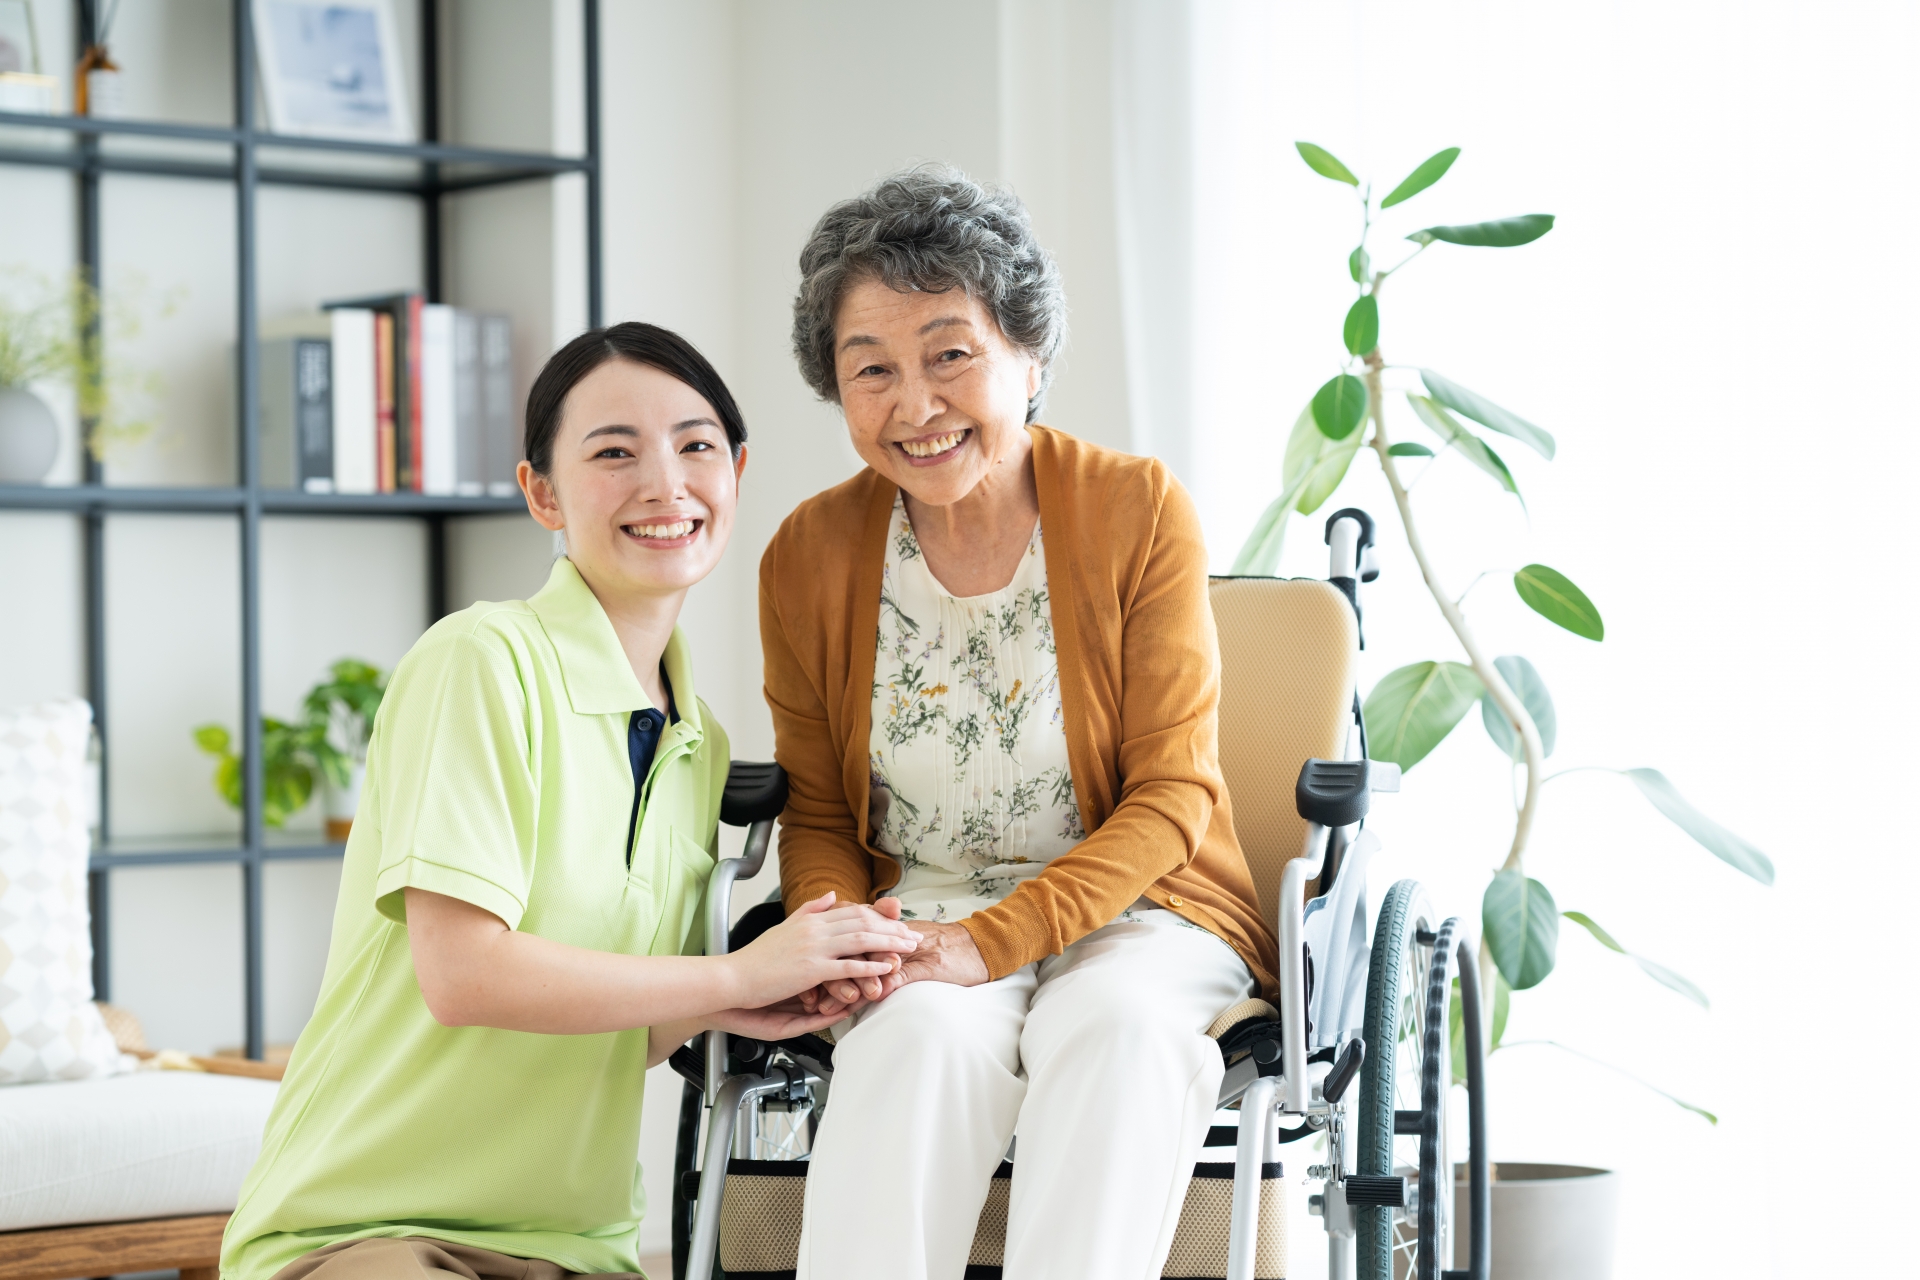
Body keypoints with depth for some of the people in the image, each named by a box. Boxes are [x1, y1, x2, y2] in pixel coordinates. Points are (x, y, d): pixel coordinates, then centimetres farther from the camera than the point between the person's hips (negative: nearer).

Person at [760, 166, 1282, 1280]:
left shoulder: (1139, 510, -8)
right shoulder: (810, 557, -1)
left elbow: (1172, 795, -8)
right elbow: (819, 814, 10)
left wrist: (990, 942, -22)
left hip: (1130, 909, -1)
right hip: (921, 916, 1)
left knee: (1115, 1023, -36)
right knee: (931, 1035, -34)